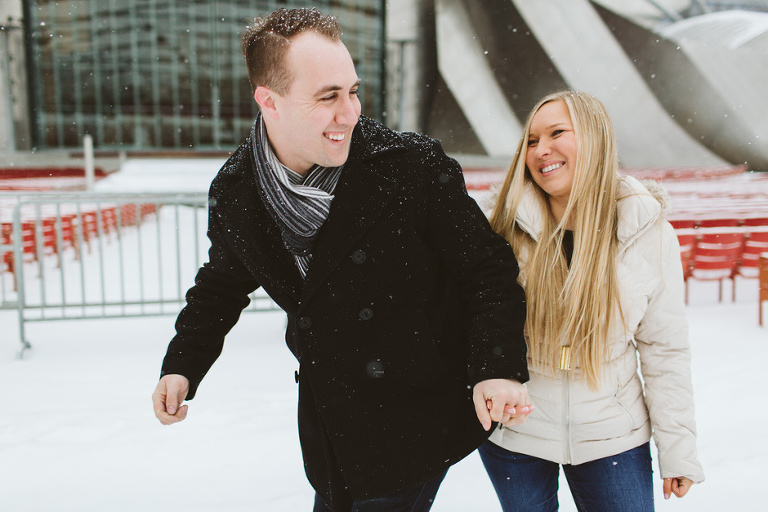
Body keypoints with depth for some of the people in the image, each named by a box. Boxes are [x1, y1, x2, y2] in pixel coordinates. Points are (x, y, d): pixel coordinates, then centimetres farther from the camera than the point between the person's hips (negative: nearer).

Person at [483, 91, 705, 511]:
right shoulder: (509, 230, -9)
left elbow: (665, 349, -3)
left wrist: (678, 450, -1)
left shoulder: (649, 234, -8)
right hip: (511, 434, 0)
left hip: (610, 436, 0)